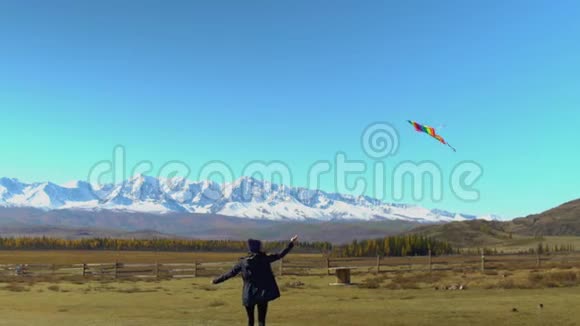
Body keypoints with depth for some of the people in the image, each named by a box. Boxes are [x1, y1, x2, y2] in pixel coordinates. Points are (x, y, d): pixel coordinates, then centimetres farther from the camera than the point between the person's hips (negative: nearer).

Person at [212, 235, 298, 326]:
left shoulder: (243, 262, -2)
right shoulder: (264, 258, -7)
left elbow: (230, 273, 4)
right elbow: (280, 255, -4)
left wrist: (216, 280, 17)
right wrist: (291, 243, 3)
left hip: (249, 295, 2)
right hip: (262, 295, -2)